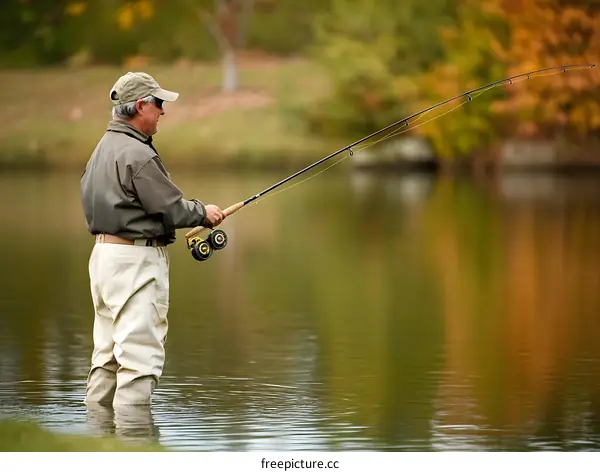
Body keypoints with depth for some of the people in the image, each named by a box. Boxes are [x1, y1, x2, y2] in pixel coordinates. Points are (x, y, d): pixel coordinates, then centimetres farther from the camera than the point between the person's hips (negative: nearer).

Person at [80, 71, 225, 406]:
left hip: (105, 252, 10)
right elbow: (171, 209, -16)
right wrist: (203, 213, 3)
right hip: (137, 258, -10)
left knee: (108, 353, 14)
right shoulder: (137, 154, -17)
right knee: (141, 354, -10)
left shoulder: (104, 148, 15)